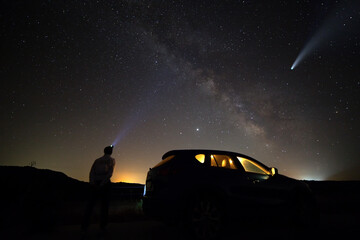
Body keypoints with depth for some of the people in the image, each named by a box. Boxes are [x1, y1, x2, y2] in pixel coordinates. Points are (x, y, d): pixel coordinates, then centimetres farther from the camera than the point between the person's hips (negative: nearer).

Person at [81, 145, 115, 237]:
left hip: (94, 184, 3)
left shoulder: (97, 160, 21)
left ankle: (84, 228, 0)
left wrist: (92, 183, -9)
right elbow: (110, 173, -8)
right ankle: (102, 228, -1)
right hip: (105, 183, -3)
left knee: (90, 206, 6)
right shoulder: (111, 160, 10)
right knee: (104, 206, 4)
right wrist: (102, 184, -13)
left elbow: (91, 172, 3)